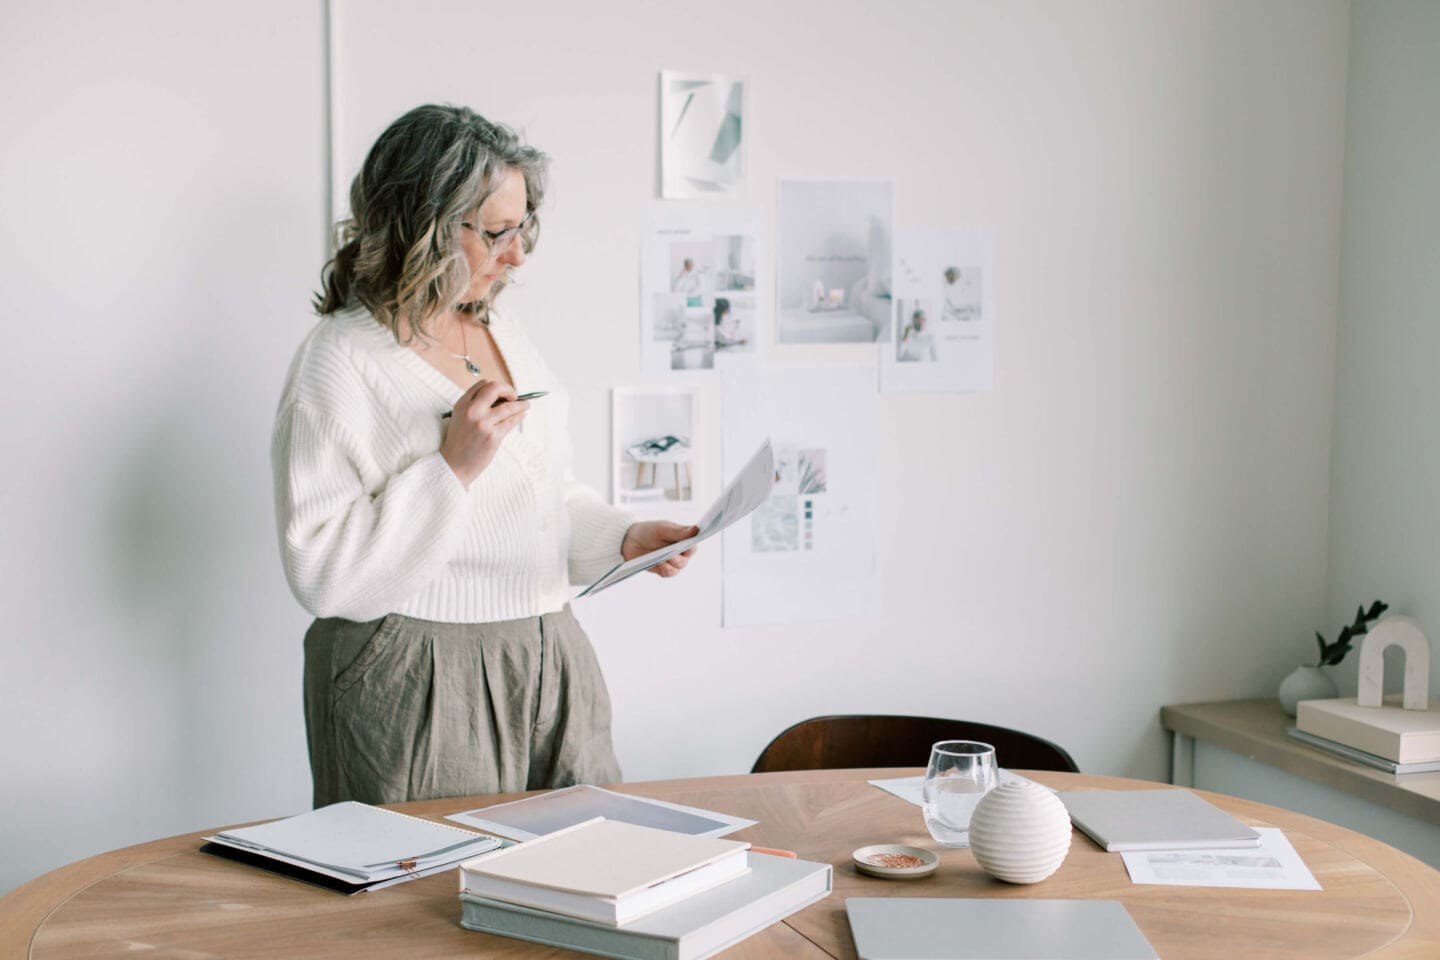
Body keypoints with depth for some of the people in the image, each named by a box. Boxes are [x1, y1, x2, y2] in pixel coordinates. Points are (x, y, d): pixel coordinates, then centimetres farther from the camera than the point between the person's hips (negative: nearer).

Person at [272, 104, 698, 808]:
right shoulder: (341, 361, -12)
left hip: (552, 669, 7)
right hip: (417, 693, -7)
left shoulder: (505, 333, 12)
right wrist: (453, 468, -22)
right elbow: (322, 577, -18)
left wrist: (623, 539, 2)